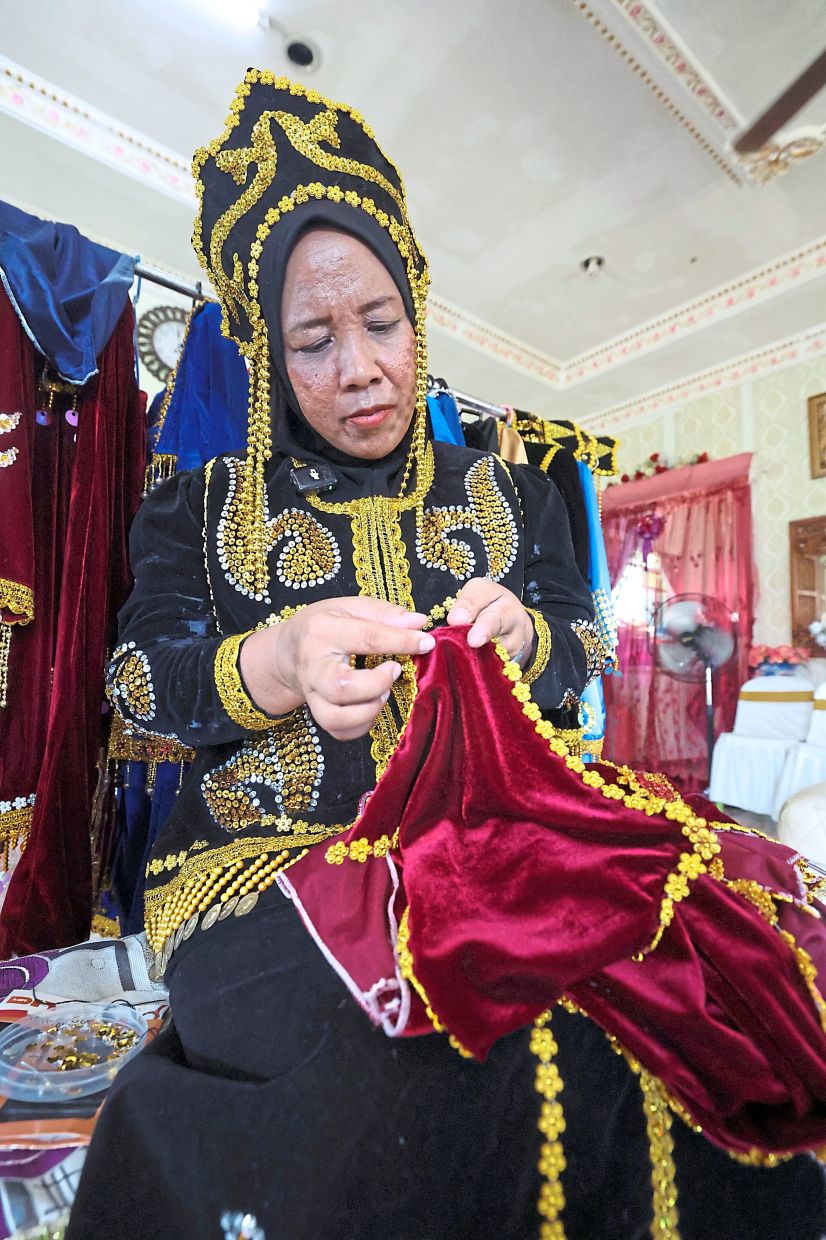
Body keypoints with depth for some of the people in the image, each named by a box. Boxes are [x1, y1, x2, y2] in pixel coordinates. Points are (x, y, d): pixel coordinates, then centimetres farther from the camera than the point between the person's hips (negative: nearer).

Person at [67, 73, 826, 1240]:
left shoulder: (507, 492, 13)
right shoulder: (203, 505, 10)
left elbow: (579, 655, 9)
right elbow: (142, 681, 1)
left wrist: (521, 638, -15)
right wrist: (270, 665, -22)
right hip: (271, 855, 0)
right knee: (365, 1065, -30)